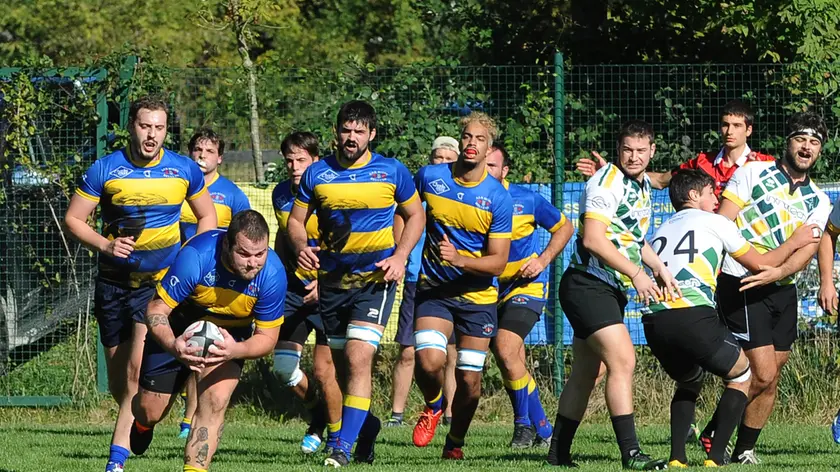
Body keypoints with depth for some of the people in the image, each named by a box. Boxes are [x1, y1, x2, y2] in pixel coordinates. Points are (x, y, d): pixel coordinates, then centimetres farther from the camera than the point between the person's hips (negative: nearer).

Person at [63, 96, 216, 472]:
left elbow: (207, 217, 14)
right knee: (117, 381, 6)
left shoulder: (184, 170, 0)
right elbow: (73, 219, 1)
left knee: (138, 368, -19)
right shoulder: (105, 170, -4)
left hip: (161, 282, -2)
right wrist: (105, 246, -15)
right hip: (114, 282, 2)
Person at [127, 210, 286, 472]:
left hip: (229, 334, 1)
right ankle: (142, 426, 46)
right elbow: (156, 309, -29)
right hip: (179, 329, -1)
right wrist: (173, 346, -50)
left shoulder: (273, 274, -29)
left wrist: (236, 350, -42)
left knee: (215, 401, -24)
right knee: (149, 412, 8)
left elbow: (267, 337, -19)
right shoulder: (196, 256, -37)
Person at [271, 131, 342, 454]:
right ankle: (317, 412, 25)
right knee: (283, 366, -2)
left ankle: (336, 436, 11)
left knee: (324, 370, -8)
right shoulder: (281, 194, 4)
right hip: (294, 289, 6)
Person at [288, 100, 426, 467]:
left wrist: (400, 257, -5)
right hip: (331, 281, 4)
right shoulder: (317, 174, 2)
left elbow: (415, 216, 10)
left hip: (375, 280, -4)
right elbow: (296, 220, 11)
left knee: (358, 357, -19)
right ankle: (365, 424, 37)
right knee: (338, 364, 11)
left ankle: (344, 447, -20)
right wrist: (301, 247, -11)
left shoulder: (392, 172, -2)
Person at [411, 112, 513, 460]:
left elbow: (498, 262, -11)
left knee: (469, 379, -1)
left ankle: (455, 442, 25)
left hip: (477, 296, 0)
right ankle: (433, 405, 14)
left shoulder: (498, 198, -11)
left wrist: (460, 259, -28)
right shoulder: (429, 177, -6)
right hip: (433, 289, 0)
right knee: (428, 362, -21)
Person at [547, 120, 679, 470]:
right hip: (587, 284, -10)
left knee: (586, 374, 13)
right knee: (623, 360, -20)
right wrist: (636, 274, -24)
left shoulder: (643, 186, 15)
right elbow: (593, 239, -22)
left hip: (611, 291, 10)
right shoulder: (607, 182, -14)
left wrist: (661, 269, 11)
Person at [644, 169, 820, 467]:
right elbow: (760, 264, 17)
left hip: (653, 320, 5)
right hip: (693, 317, -5)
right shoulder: (713, 223, 11)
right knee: (741, 376, 17)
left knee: (688, 383, 31)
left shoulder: (659, 232, 26)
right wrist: (794, 242, 34)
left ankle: (676, 457, 13)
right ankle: (715, 458, 4)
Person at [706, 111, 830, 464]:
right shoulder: (753, 173, 0)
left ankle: (744, 449, 18)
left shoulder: (819, 202, 11)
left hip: (782, 290, 5)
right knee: (762, 375, -12)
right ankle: (714, 435, 4)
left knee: (770, 379, 6)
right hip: (741, 287, -5)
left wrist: (776, 272, -23)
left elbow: (807, 250, -2)